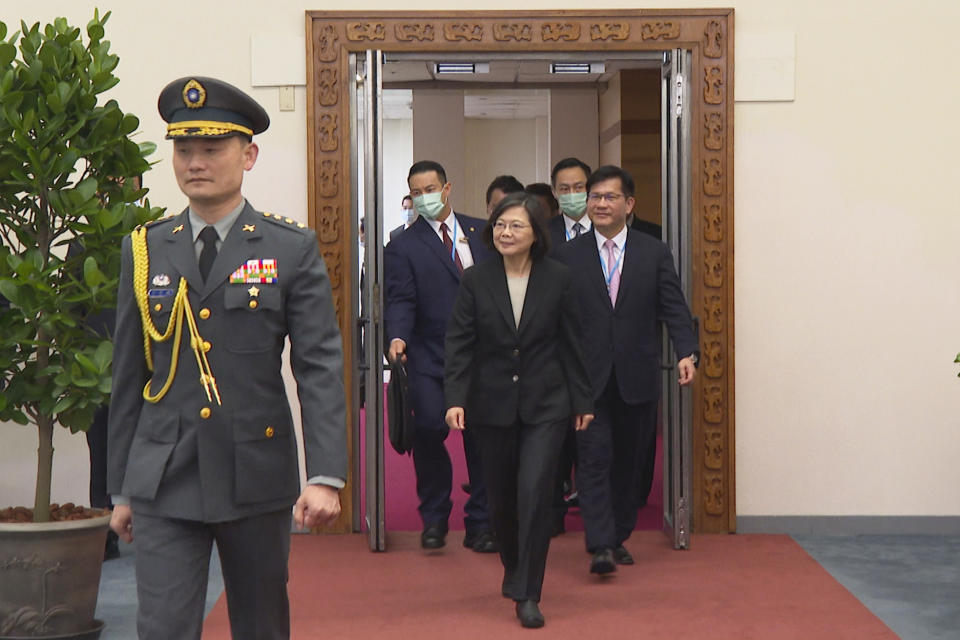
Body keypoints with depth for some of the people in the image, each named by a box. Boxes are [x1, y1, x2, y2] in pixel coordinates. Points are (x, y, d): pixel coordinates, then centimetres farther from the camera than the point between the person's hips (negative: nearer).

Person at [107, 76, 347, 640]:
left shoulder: (292, 249, 0)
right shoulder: (144, 250, 7)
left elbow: (321, 367, -5)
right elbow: (128, 377, 10)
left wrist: (326, 476, -15)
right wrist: (122, 488, 10)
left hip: (258, 478, -1)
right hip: (165, 482, 1)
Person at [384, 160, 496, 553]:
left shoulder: (482, 233, 11)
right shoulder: (403, 247, 2)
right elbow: (400, 300, -7)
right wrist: (397, 336, -26)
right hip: (431, 358, -2)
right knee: (428, 428, -15)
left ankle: (479, 524, 17)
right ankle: (434, 518, 6)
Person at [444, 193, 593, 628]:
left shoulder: (558, 279, 0)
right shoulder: (476, 281, -1)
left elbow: (571, 344, 4)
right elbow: (459, 343, -3)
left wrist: (582, 401, 6)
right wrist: (455, 398, -14)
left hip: (545, 405, -1)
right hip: (492, 407, 2)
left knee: (534, 492, -10)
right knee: (501, 497, 11)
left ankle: (527, 594, -2)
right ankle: (513, 570, 36)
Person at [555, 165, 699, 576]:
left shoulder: (655, 254, 6)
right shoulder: (568, 256, 5)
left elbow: (674, 309, 1)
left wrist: (687, 352, -14)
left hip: (637, 379, 2)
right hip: (587, 377, -1)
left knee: (630, 462, 10)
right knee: (594, 458, -9)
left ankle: (618, 537, 23)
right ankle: (600, 546, -11)